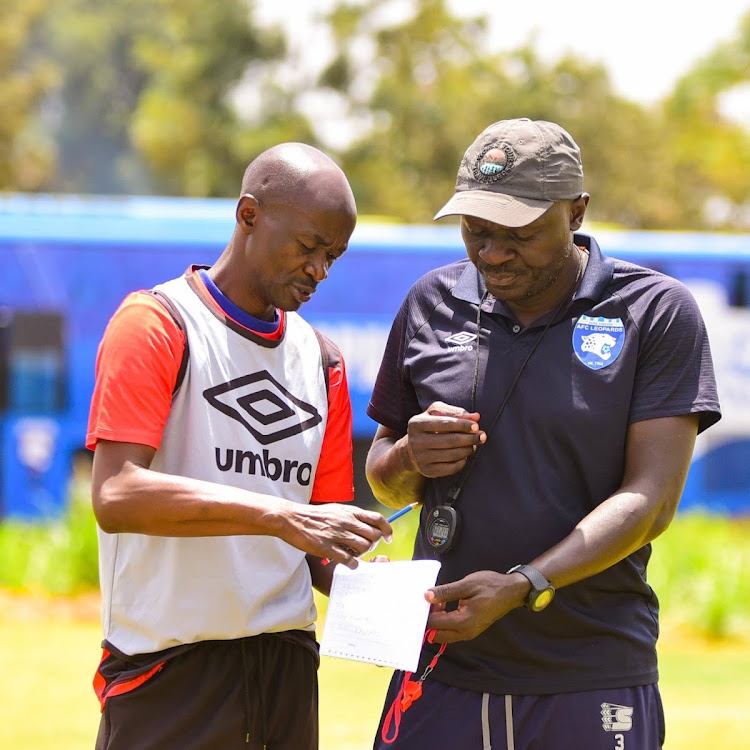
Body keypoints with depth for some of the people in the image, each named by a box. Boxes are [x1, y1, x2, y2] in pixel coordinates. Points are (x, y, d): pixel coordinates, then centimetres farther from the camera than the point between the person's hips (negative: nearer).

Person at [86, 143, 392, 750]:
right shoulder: (156, 324, -5)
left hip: (287, 664, 6)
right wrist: (284, 516, -25)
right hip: (169, 670, -6)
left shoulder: (322, 362, 16)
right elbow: (116, 496, -19)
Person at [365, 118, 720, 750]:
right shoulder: (433, 303, 8)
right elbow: (386, 483, 17)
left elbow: (651, 499, -10)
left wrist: (521, 587, -21)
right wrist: (410, 457, -7)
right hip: (441, 668, 3)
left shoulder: (657, 312, -3)